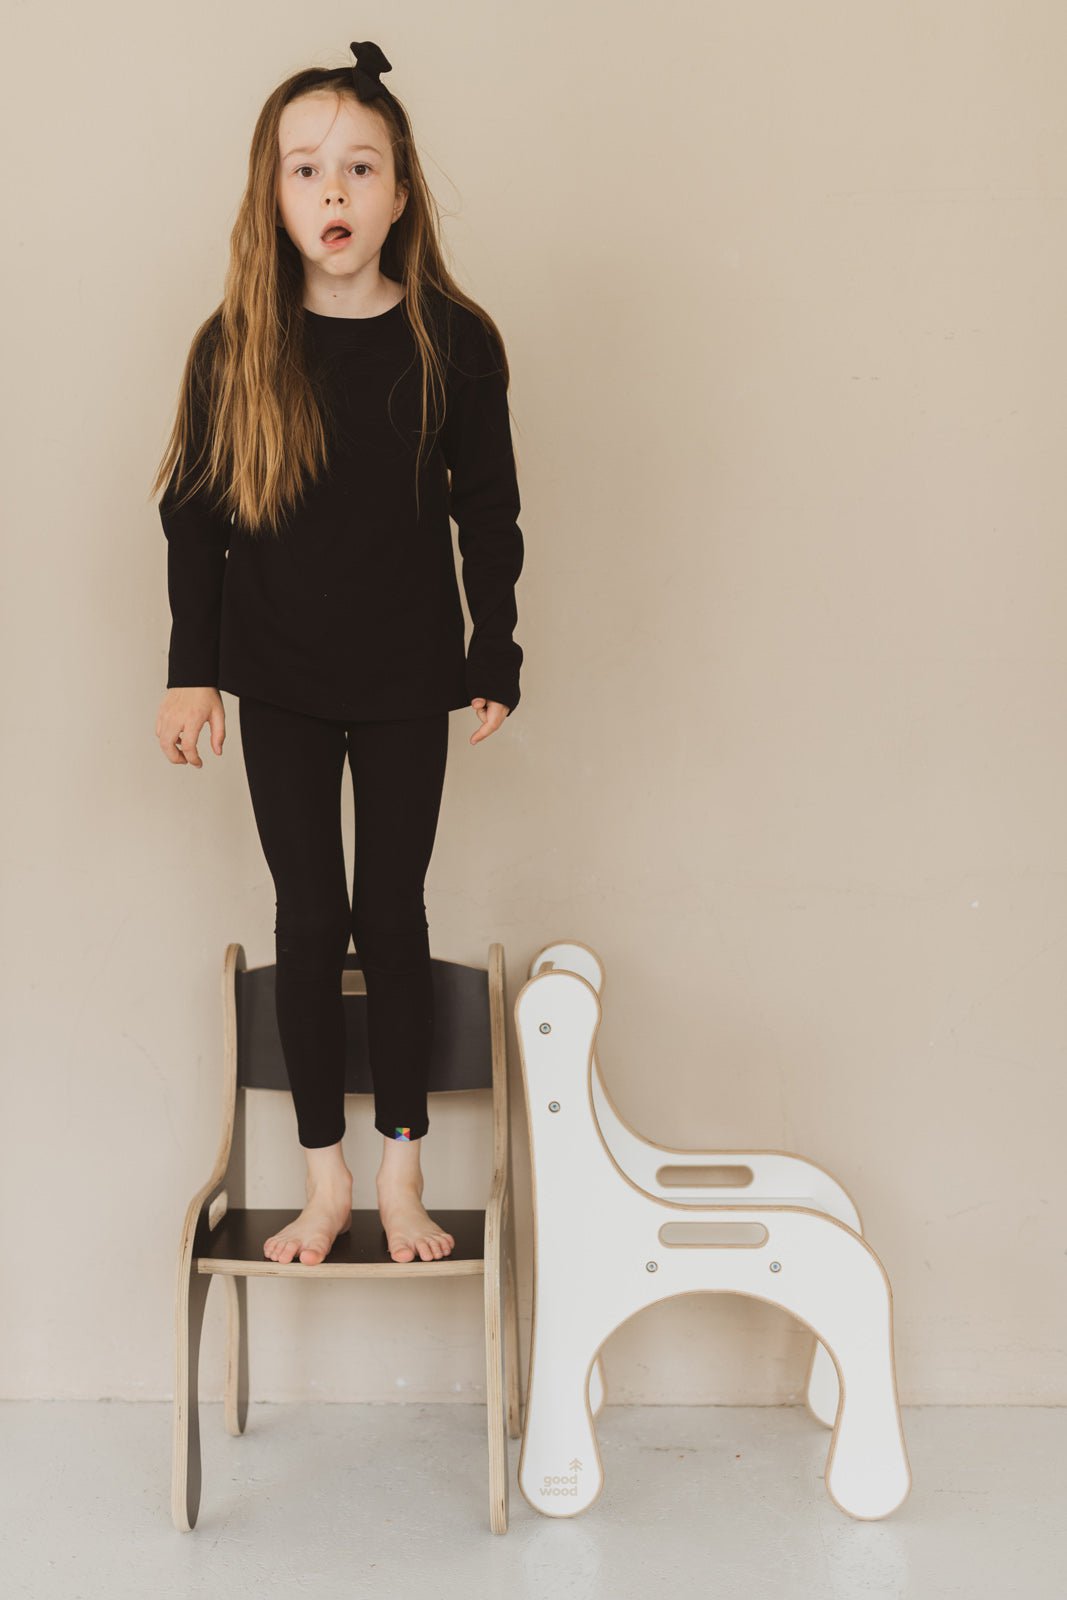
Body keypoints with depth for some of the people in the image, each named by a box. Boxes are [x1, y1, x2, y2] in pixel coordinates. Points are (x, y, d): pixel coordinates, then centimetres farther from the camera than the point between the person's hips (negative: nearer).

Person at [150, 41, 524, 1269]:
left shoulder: (454, 341, -7)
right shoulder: (235, 344, -6)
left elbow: (489, 514, 1)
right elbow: (193, 513, 2)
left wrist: (494, 659, 1)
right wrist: (191, 668, 0)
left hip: (406, 681, 0)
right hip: (278, 681, 1)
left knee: (394, 914, 7)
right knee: (309, 916, 5)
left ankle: (402, 1168, 22)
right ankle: (325, 1176, 19)